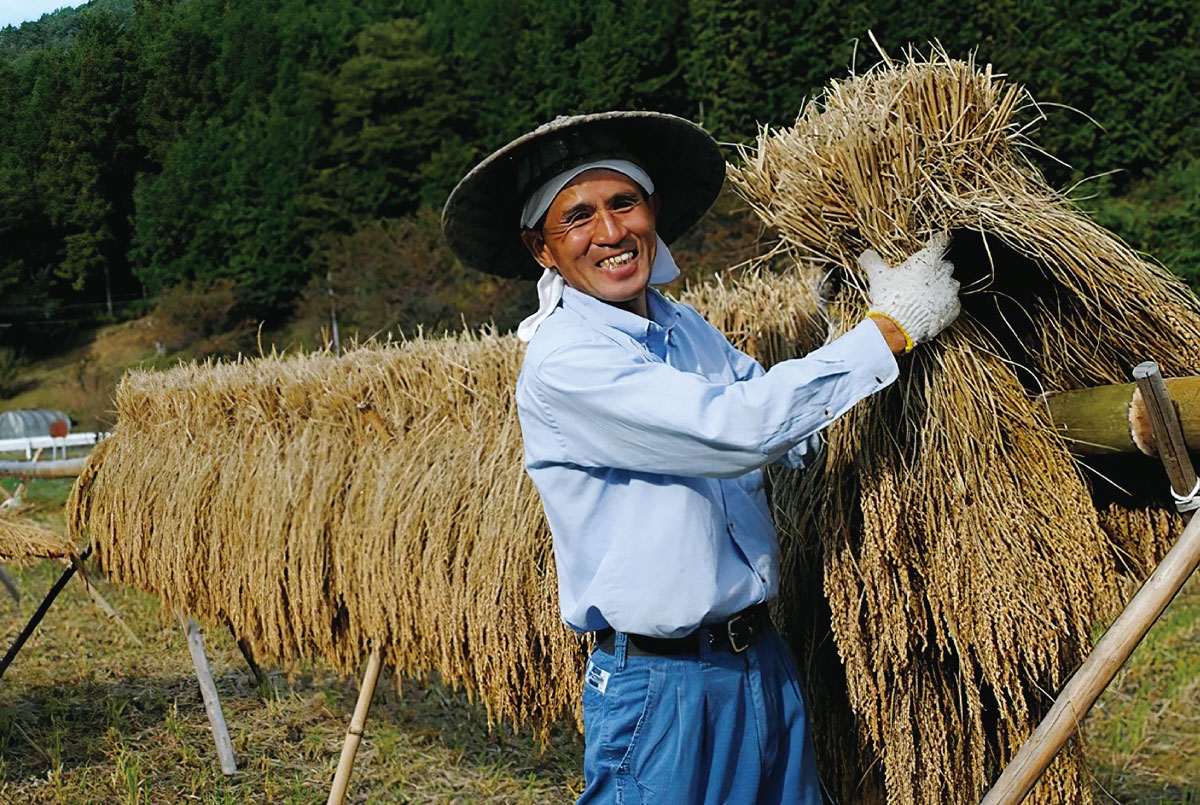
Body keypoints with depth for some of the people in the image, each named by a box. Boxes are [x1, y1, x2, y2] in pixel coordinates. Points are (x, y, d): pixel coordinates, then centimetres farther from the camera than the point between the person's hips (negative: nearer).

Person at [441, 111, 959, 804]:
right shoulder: (562, 364, -18)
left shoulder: (686, 326, 8)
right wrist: (893, 326, -18)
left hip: (763, 660, 8)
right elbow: (739, 427, -26)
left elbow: (792, 437, 12)